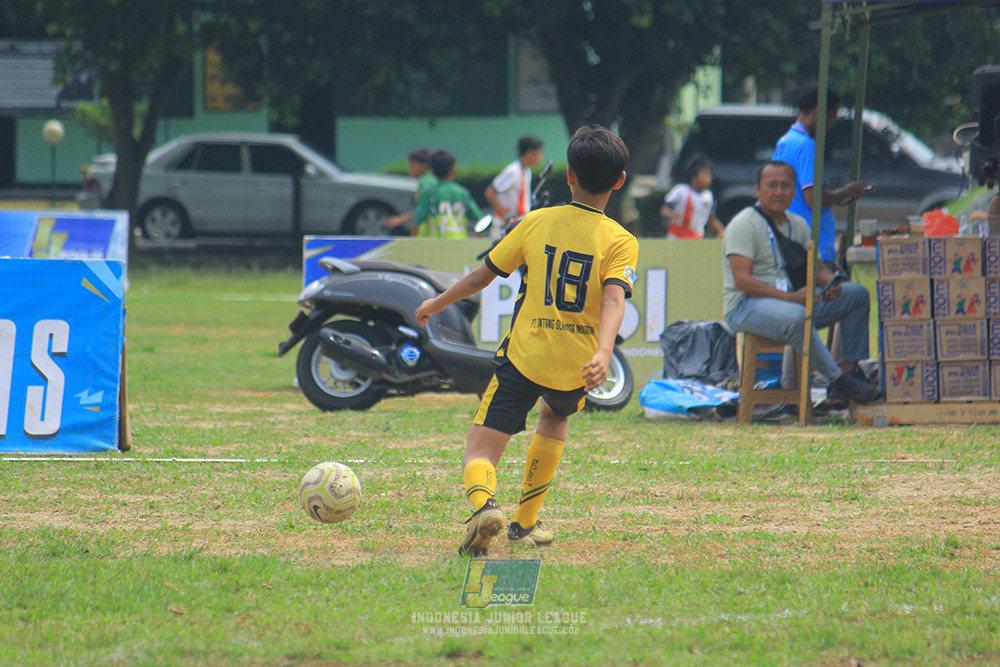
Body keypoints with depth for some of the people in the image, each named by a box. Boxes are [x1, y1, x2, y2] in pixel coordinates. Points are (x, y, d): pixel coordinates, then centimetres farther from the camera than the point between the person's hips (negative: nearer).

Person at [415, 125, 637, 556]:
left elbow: (482, 276, 8)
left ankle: (483, 503, -37)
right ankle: (525, 523, 35)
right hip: (577, 367, 1)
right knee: (555, 417, 34)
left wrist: (436, 305, 24)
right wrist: (603, 352, -31)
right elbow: (613, 299, -20)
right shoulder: (621, 242, -2)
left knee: (480, 452, -2)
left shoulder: (536, 223, 3)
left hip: (524, 356, -1)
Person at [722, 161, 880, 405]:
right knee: (795, 316, -40)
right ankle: (837, 381, -34)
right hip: (746, 306, -8)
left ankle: (851, 371, -12)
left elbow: (816, 266, 19)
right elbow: (742, 280, -20)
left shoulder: (797, 224, 15)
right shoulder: (744, 225, -9)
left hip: (793, 299, 8)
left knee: (856, 294, -2)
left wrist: (830, 282, -8)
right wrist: (790, 297, -29)